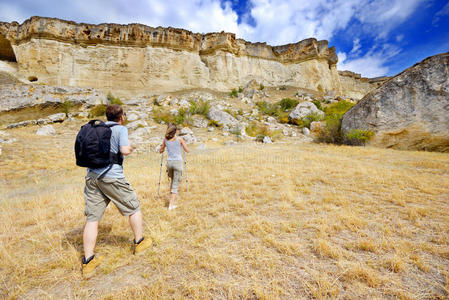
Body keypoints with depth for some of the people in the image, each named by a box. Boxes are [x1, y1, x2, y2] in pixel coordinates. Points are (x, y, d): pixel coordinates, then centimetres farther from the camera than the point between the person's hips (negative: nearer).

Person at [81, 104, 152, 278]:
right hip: (111, 177, -6)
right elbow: (125, 150, -17)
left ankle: (88, 262, 13)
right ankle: (139, 243, 26)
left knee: (92, 218, 9)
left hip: (91, 176, 7)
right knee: (134, 208, 12)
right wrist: (131, 147, 4)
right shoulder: (121, 129, -5)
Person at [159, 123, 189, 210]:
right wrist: (184, 143, 19)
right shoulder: (179, 139, -4)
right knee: (175, 184, 2)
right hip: (178, 162, -4)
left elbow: (160, 151, 15)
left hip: (169, 162, 4)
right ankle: (171, 204, 2)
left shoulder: (165, 139, 5)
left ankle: (171, 200, 29)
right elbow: (187, 151, 3)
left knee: (173, 181, 25)